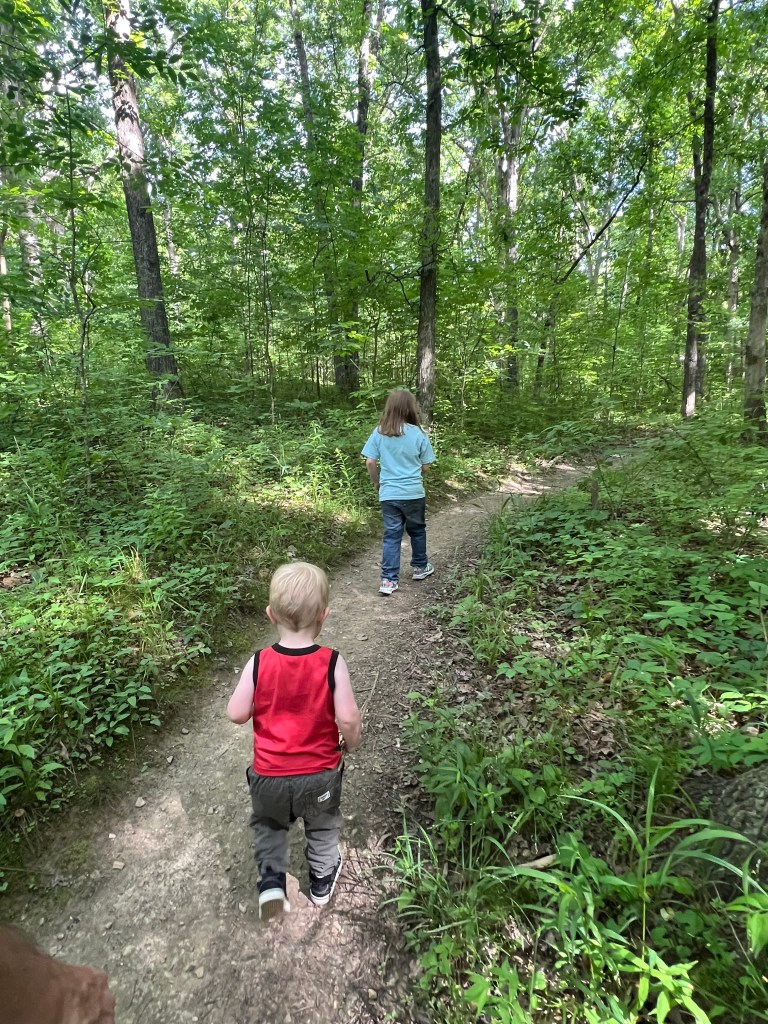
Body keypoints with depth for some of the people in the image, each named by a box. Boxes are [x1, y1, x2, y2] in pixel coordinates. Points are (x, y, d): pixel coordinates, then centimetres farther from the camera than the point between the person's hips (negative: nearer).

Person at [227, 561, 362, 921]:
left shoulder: (259, 663, -20)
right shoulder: (332, 662, -24)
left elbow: (237, 714, -13)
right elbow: (348, 718, -22)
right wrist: (350, 742, -1)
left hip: (269, 773, 0)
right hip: (320, 772, 0)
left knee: (269, 824, 32)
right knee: (323, 825, 30)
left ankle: (271, 877, 19)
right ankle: (322, 880, 50)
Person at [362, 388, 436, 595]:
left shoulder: (379, 433, -4)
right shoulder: (418, 434, -7)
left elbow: (370, 463, -4)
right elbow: (425, 467, -1)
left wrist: (377, 483, 12)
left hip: (388, 494, 1)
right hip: (414, 493, -1)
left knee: (391, 535, 7)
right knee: (417, 531, 19)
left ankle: (389, 580, 6)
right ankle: (420, 567, 36)